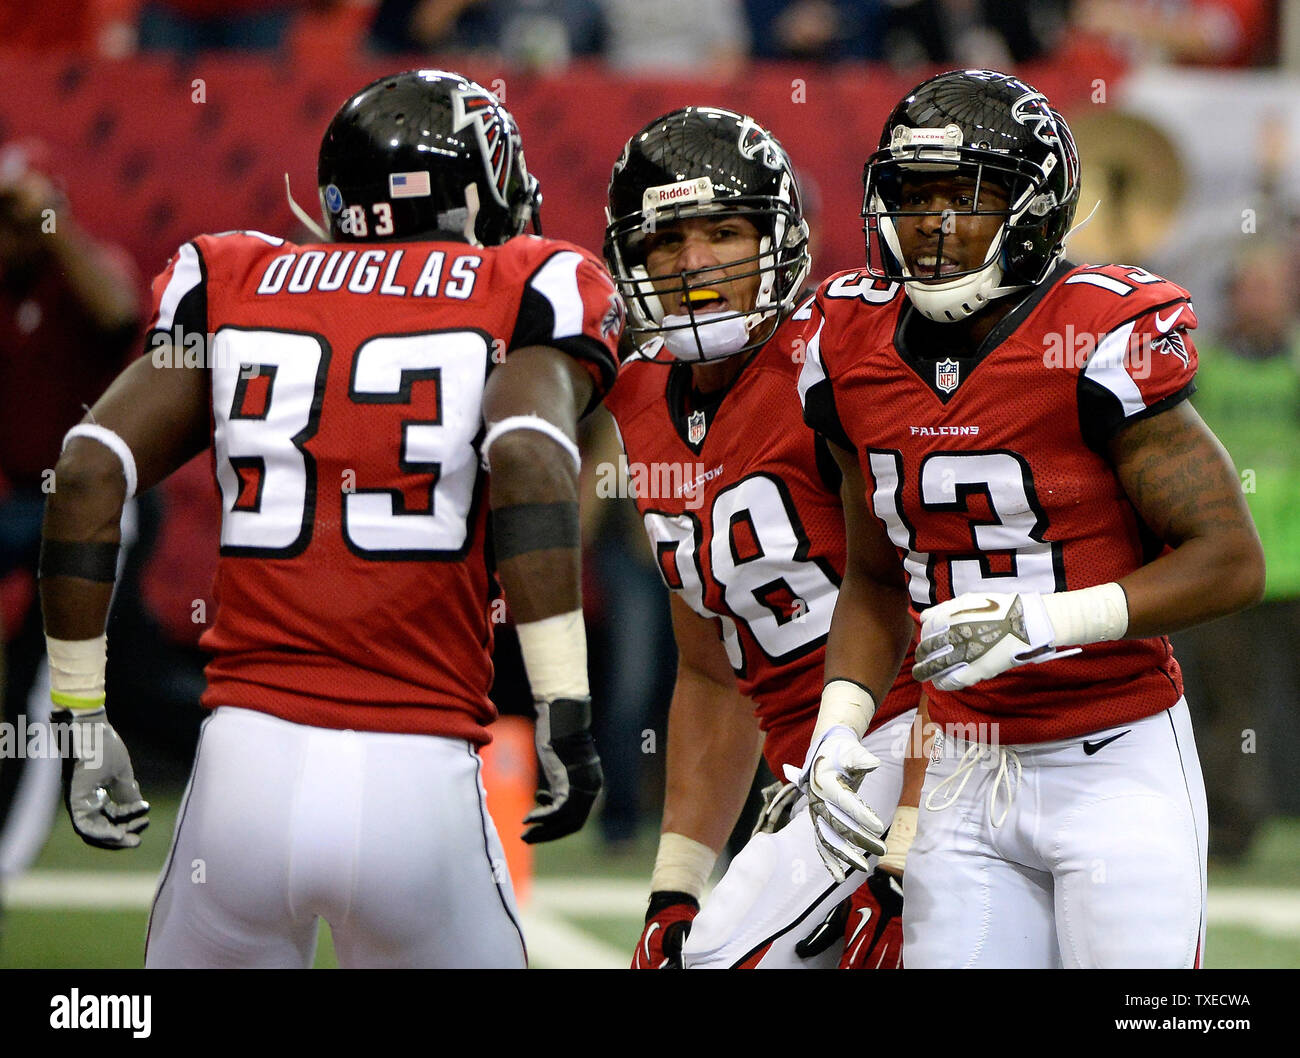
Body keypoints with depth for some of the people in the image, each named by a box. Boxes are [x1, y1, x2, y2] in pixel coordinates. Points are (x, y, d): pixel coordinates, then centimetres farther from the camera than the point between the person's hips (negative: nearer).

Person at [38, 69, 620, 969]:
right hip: (418, 785, -2)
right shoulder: (517, 299, 5)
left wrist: (82, 717, 10)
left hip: (247, 766, 2)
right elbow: (528, 454, -14)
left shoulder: (232, 291, 14)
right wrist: (566, 708, -14)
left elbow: (88, 475, 5)